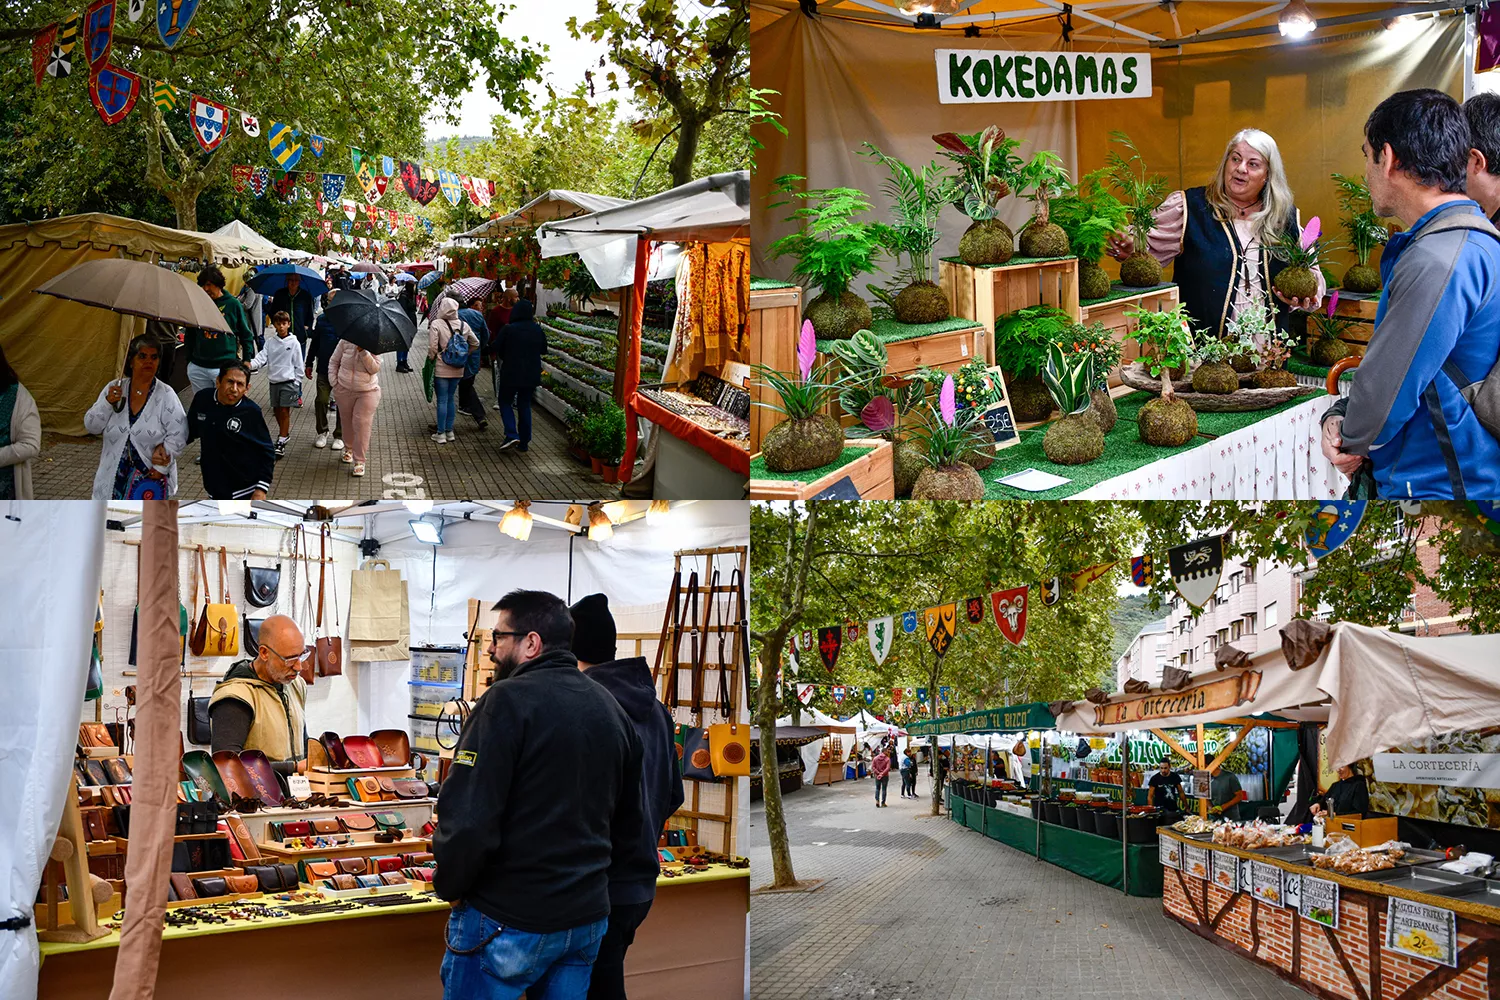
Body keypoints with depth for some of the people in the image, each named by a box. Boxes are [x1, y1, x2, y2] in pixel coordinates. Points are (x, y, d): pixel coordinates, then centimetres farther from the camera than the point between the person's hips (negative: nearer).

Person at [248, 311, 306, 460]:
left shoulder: (294, 343, -3)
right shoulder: (270, 343, 5)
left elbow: (299, 365, -1)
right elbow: (262, 358, -4)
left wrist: (298, 384, -3)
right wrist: (251, 365, -24)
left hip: (289, 382, -4)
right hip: (274, 381, 4)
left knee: (285, 411, -5)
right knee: (276, 410, 12)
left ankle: (281, 443, -3)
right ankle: (285, 434, 32)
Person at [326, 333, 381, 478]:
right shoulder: (345, 341, -4)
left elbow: (374, 368, -18)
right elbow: (333, 361, 7)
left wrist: (363, 352, -27)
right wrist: (333, 382, -2)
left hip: (367, 392, -3)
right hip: (344, 390, 3)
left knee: (362, 425, -10)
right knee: (346, 422, 16)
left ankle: (360, 461, -4)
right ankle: (349, 449, 42)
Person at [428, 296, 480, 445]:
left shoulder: (436, 324, -13)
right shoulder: (463, 325, 3)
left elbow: (432, 348, -17)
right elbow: (475, 343, 10)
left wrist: (431, 359, -1)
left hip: (441, 369, -4)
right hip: (457, 370, 5)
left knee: (442, 400, 1)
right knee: (451, 398, 15)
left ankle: (441, 433, 4)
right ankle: (449, 431, 19)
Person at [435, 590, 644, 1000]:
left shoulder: (507, 701, -16)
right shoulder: (612, 708, 7)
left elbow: (466, 819, -22)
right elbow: (630, 826, 13)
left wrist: (449, 886, -6)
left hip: (507, 920, -7)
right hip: (588, 917, 7)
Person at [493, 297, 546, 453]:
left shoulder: (507, 329, -14)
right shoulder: (538, 330, -2)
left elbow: (497, 349, -5)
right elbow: (543, 350, 11)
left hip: (511, 373, -4)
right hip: (532, 375, 4)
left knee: (505, 402, 11)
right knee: (525, 405, 13)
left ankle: (512, 435, -8)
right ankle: (524, 443, 13)